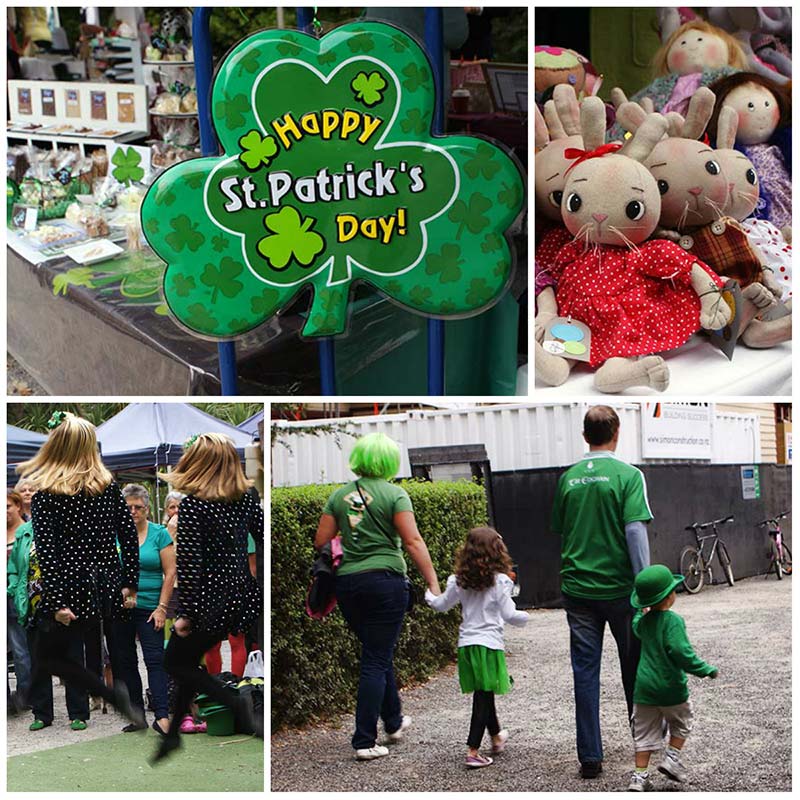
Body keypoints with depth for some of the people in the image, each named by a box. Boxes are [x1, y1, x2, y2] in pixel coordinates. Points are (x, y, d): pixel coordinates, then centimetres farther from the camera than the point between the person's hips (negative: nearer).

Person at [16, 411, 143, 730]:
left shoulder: (45, 493, -11)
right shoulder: (108, 485, 3)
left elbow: (46, 552, -17)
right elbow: (129, 536, 3)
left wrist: (55, 602, -16)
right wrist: (129, 584, 9)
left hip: (70, 592, -5)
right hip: (106, 590, 6)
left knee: (47, 658, 9)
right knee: (69, 653, 19)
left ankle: (112, 695, -8)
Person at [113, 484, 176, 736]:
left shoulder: (160, 534, 0)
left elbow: (170, 573, -2)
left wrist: (162, 607, -8)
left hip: (149, 607, -3)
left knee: (155, 659, -10)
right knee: (124, 661, 7)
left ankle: (162, 715, -15)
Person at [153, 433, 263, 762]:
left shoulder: (192, 504, -16)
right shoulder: (246, 498, 2)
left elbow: (189, 564, -18)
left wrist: (184, 614, -13)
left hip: (209, 600, -7)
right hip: (243, 597, 7)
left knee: (175, 662, 12)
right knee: (189, 659, 21)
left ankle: (236, 703, -9)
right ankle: (173, 732, 27)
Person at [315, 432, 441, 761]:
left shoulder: (339, 495, 7)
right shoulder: (394, 494, -5)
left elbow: (320, 540, 5)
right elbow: (412, 541, -12)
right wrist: (433, 583, -11)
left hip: (347, 583, 5)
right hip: (386, 581, -5)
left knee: (379, 654, 22)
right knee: (376, 661, -1)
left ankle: (394, 722, 37)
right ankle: (365, 742, -2)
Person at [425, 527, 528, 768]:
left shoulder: (459, 581, 4)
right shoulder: (500, 581, -10)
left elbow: (441, 605, 15)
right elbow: (509, 615, -9)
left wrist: (429, 595, 36)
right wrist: (524, 616, 12)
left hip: (466, 644, 5)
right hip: (489, 644, -5)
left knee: (484, 694, 19)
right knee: (483, 698, -3)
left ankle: (496, 737, 40)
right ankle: (473, 752, -7)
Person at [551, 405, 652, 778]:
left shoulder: (568, 478, 3)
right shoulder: (628, 475, -9)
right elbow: (635, 531, -15)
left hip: (577, 589, 3)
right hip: (620, 588, -3)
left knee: (585, 670, 5)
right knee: (633, 665, 14)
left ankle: (590, 757, 5)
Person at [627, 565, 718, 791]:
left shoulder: (644, 621, 5)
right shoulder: (673, 620, -16)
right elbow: (681, 652, -26)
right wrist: (706, 670, -18)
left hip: (644, 686, 5)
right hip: (671, 687, -5)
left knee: (645, 733, 10)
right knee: (682, 722, 22)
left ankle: (639, 775, 7)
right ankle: (672, 757, 15)